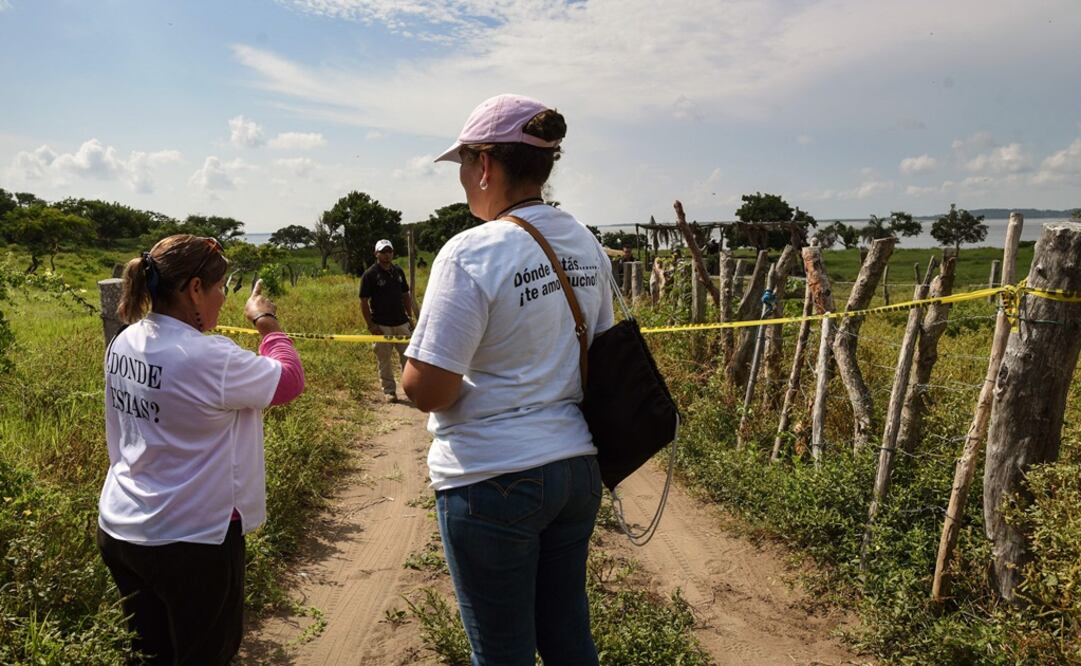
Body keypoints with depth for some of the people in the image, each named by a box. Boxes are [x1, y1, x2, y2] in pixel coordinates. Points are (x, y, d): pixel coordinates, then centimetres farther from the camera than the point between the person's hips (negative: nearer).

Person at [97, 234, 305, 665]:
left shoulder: (123, 344, 0)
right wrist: (268, 323, 0)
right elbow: (289, 380, -13)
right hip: (191, 541, -8)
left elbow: (121, 439, 11)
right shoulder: (209, 358, -25)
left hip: (117, 530, 8)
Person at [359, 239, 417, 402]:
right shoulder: (370, 275, -8)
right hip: (381, 326, -4)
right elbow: (364, 302, -8)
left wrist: (410, 317, 10)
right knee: (384, 360, 4)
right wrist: (370, 325, -13)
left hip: (401, 323, 4)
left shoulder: (398, 271, 8)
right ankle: (389, 391, 16)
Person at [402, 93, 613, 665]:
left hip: (493, 481, -7)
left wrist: (410, 365, 1)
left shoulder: (470, 254, -19)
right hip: (577, 466, 7)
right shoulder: (586, 245, 4)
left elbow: (427, 389, -19)